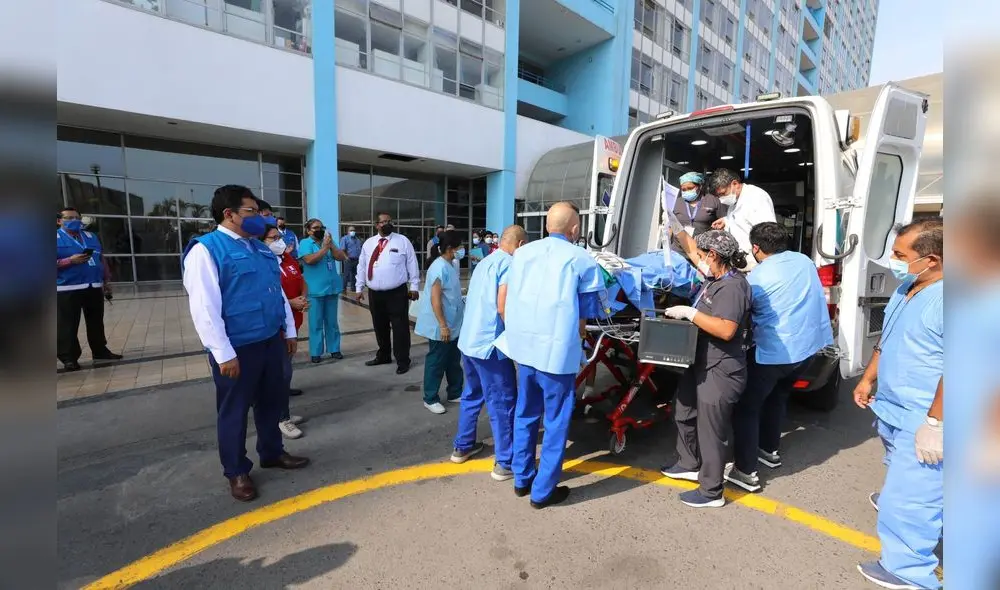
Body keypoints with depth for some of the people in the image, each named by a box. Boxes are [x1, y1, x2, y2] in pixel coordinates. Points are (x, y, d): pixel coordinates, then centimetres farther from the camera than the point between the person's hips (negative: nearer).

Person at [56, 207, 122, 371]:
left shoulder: (91, 237, 15)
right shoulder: (56, 238, -4)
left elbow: (102, 260, 19)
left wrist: (106, 281, 17)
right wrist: (70, 261, -21)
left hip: (95, 288, 6)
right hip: (66, 290, -5)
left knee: (96, 323, 13)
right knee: (67, 325, -2)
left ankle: (100, 351, 24)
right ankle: (69, 358, 5)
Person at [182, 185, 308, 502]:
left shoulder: (261, 249, 11)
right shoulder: (206, 249, -12)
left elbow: (279, 291, 17)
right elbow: (204, 307, -17)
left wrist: (289, 331, 15)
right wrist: (224, 354, -19)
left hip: (271, 341, 7)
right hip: (237, 348, -7)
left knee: (272, 401, 19)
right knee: (235, 410, 11)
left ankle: (272, 453, 40)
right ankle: (236, 471, 29)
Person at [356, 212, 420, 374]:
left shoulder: (402, 241, -1)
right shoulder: (368, 243, 9)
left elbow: (412, 265, 0)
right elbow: (362, 266, 13)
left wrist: (414, 286, -4)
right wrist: (359, 288, 11)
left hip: (397, 292, -4)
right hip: (375, 293, 4)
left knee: (400, 328, 0)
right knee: (380, 327, 16)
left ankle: (402, 361, 11)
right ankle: (383, 356, 33)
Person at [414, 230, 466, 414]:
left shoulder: (451, 266, 8)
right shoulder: (440, 268, -20)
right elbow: (435, 299, -23)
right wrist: (443, 326, -23)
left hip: (453, 324, 9)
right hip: (441, 326, -9)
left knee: (454, 361, 17)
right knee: (436, 362, 4)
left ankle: (455, 393, 31)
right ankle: (430, 399, 18)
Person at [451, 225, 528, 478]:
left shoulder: (485, 262, 16)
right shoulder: (509, 264, -12)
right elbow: (502, 308, -21)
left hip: (468, 340, 9)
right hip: (488, 344, -9)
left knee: (471, 395, 22)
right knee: (502, 403, 2)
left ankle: (462, 447, 35)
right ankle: (506, 463, 13)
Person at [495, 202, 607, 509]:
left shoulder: (522, 253, 9)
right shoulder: (582, 260, -4)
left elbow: (502, 304, 13)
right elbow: (584, 316, -1)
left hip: (522, 348, 5)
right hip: (557, 352, -5)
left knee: (525, 414, 20)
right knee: (556, 421, 10)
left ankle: (522, 479, 34)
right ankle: (543, 491, 22)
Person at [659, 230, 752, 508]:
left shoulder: (733, 286, -23)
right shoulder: (715, 279, 6)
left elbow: (726, 330, -33)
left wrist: (690, 313, -27)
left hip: (720, 372, -10)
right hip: (701, 364, 10)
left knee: (710, 430, 4)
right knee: (684, 414, 24)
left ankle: (711, 492, 22)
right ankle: (690, 465, 44)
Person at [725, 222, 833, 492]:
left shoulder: (756, 278, -15)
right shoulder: (805, 261, 5)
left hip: (773, 352, -8)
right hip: (807, 345, 8)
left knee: (747, 406, 0)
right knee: (777, 397, 25)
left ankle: (746, 471, 2)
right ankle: (769, 449, 39)